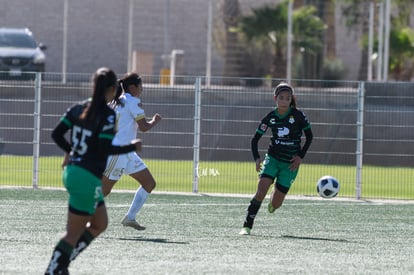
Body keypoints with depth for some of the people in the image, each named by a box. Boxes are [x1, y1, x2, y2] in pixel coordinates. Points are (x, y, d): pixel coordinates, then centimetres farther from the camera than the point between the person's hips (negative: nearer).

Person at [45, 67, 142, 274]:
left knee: (100, 224, 20)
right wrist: (132, 147, -9)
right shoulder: (108, 115, -16)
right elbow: (105, 149, -22)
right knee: (73, 234, 1)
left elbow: (56, 134, 7)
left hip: (72, 172, 9)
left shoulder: (79, 108, 6)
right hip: (87, 178, -9)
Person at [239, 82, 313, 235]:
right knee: (261, 190, -23)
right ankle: (247, 226, -20)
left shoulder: (298, 115, -10)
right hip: (272, 158, 1)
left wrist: (300, 156, -8)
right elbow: (255, 139, 3)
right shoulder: (270, 118, -4)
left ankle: (275, 199, 41)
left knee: (275, 204, 0)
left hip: (291, 163, -1)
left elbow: (309, 136, 2)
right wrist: (257, 158, -13)